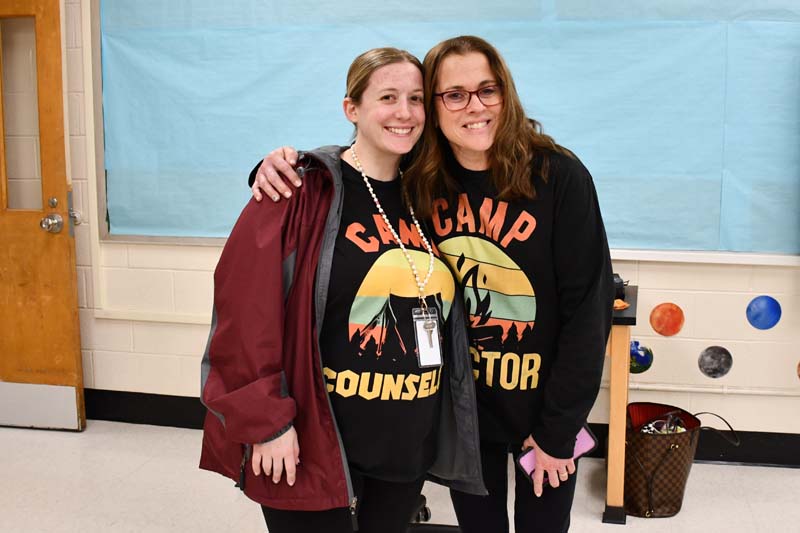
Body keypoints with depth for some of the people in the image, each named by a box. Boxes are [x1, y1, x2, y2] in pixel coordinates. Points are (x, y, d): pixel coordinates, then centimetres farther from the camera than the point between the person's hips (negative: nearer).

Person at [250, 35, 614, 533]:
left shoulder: (559, 176, -17)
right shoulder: (416, 180, -7)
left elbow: (589, 305, -16)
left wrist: (559, 430, -14)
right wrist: (282, 167, -20)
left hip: (541, 399, -2)